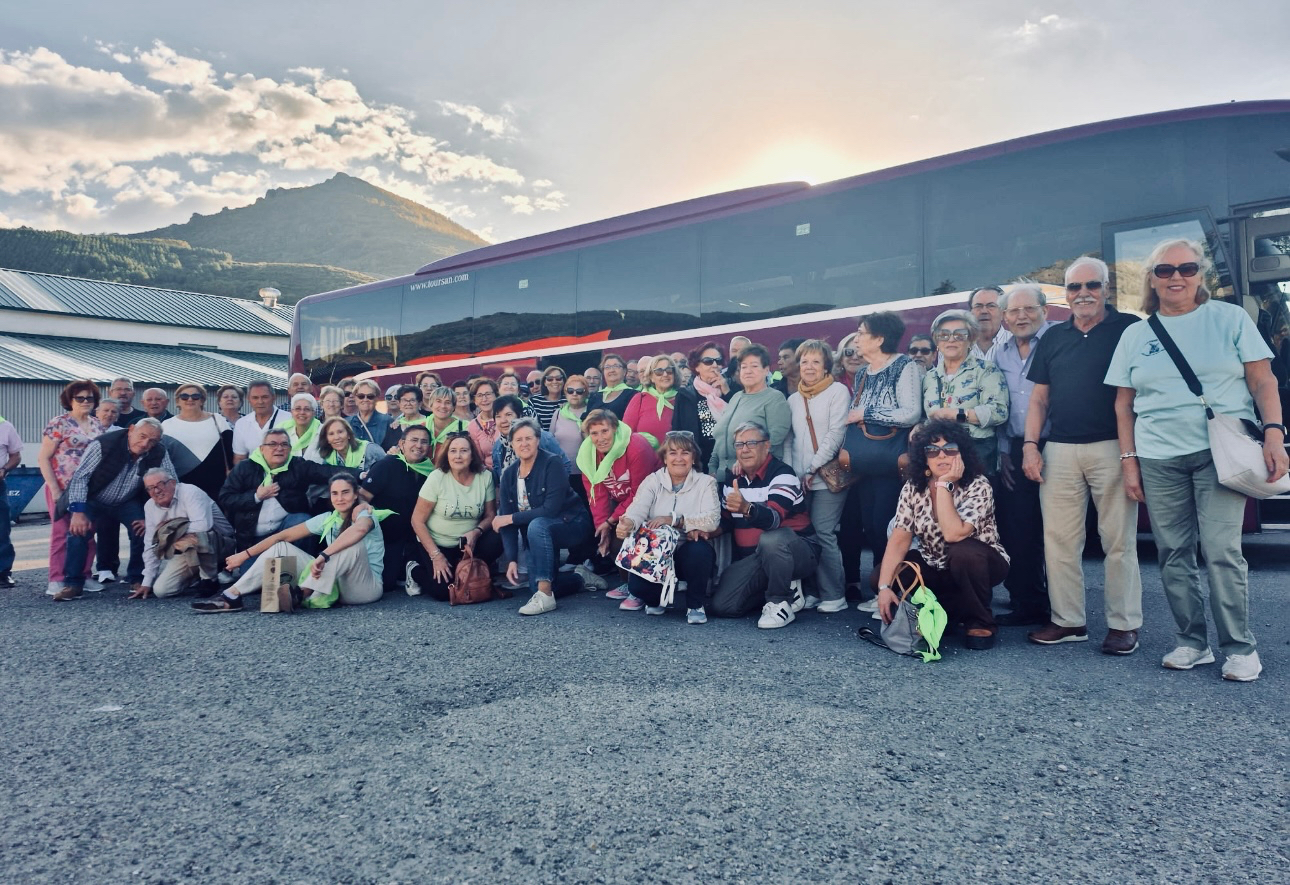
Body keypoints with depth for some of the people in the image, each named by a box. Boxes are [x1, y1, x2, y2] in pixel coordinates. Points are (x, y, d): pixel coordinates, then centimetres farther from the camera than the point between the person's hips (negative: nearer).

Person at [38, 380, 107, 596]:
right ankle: (56, 580, 5)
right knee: (61, 532, -1)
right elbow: (43, 458, -7)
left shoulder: (97, 425, 10)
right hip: (64, 488, -5)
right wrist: (54, 489, -13)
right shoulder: (58, 423, -6)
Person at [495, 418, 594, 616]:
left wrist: (512, 518, -22)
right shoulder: (509, 475, -2)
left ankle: (545, 596, -30)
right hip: (540, 534, 6)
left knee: (537, 526, -36)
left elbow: (551, 509, -26)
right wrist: (512, 560, -15)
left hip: (571, 525, -6)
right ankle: (578, 579, 22)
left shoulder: (551, 464, -18)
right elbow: (506, 518, -6)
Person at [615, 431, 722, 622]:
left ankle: (696, 605, -6)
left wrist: (673, 519, -24)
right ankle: (650, 598, 6)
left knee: (699, 549, -33)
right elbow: (638, 509, -14)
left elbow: (713, 519, -16)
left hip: (689, 554, -1)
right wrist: (628, 523, -38)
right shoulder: (653, 480, 5)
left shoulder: (706, 482, 2)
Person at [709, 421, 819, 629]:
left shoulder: (782, 474, -16)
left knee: (770, 539, -40)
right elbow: (725, 520, 16)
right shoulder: (732, 478, 6)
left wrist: (747, 508, -54)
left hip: (797, 552, -7)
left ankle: (780, 602, -15)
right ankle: (786, 588, 11)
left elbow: (773, 518, -34)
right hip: (752, 559, 7)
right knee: (722, 606, -10)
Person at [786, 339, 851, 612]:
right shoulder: (793, 399, 17)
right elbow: (789, 439, 15)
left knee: (823, 534, -9)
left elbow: (836, 432, -8)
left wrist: (814, 467, -12)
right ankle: (813, 591, 13)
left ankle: (834, 596, 0)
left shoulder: (838, 392, 1)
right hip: (799, 480, 5)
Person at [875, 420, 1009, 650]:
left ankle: (981, 623, -10)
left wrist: (944, 485, -32)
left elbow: (953, 534, -36)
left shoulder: (977, 486, -22)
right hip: (934, 567, 4)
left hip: (977, 564, -4)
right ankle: (950, 612, 5)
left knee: (964, 552, -37)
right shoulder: (913, 487, -11)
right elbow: (900, 539, -18)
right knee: (881, 576, -17)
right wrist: (884, 587, -29)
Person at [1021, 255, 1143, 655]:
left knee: (1119, 540, 1)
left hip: (1112, 448, -4)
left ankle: (1124, 624, 11)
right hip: (1059, 451, 4)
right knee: (1059, 539, 4)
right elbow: (1039, 399, 14)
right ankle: (1068, 621, 14)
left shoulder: (1129, 329, 3)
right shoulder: (1053, 337, 14)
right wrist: (1030, 445, 3)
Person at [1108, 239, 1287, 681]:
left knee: (1222, 551, -8)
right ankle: (1192, 642, 17)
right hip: (1158, 460, 3)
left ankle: (1240, 648, 6)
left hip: (1220, 453, -2)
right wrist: (1129, 460, 4)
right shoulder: (1135, 335, 10)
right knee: (1173, 555, 5)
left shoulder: (1230, 318, 6)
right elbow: (1124, 404, 10)